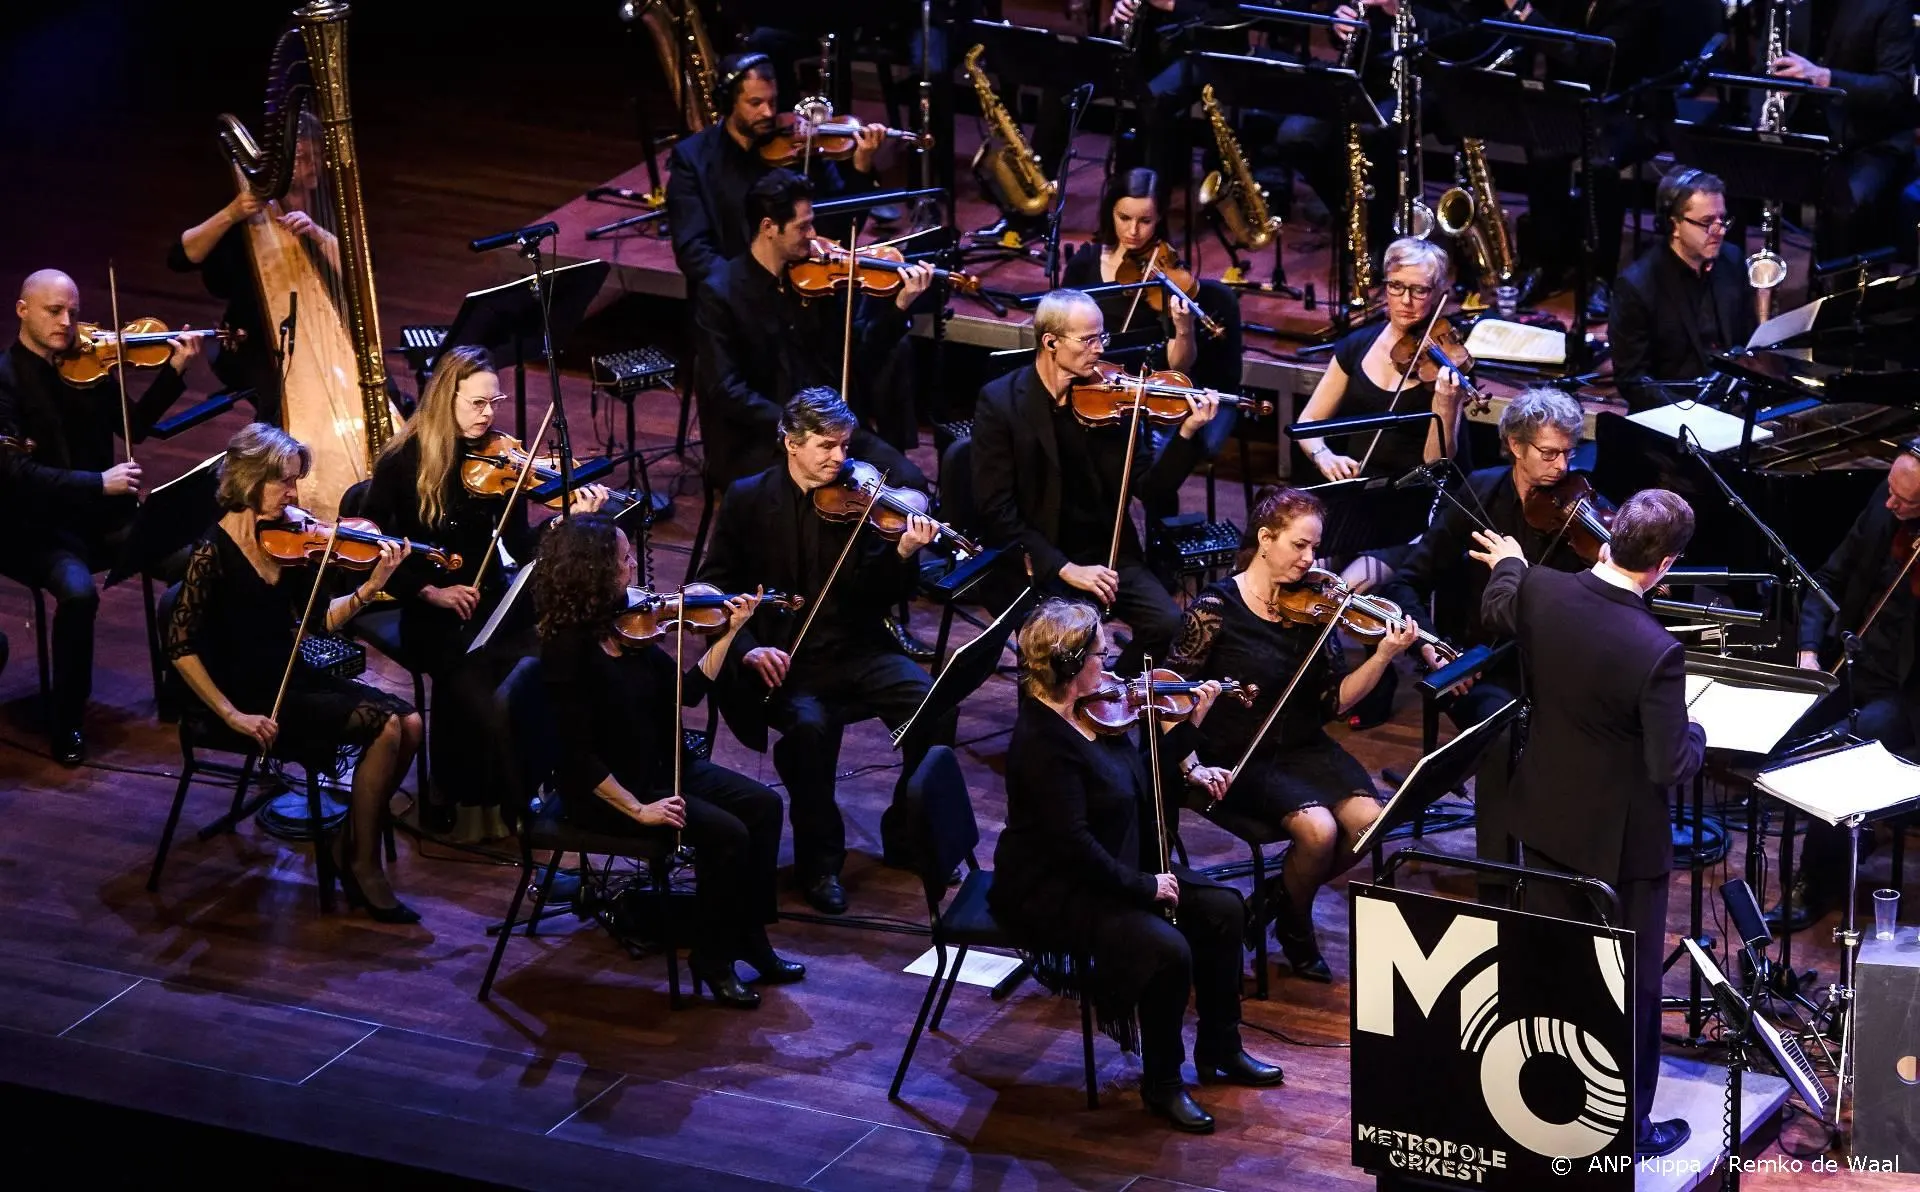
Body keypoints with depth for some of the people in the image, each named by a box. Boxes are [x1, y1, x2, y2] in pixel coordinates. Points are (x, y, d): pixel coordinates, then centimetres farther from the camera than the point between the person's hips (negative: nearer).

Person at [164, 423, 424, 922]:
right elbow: (181, 647, -16)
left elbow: (320, 620, 7)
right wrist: (232, 715, -19)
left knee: (408, 721, -10)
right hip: (246, 695, -7)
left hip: (290, 679, 7)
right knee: (382, 723, -19)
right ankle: (363, 866, -6)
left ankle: (352, 843, 7)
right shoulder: (214, 552, -16)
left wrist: (372, 586, -8)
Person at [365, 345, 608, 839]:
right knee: (472, 678, -32)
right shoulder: (402, 462, -6)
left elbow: (522, 549, -2)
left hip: (489, 600, 3)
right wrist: (431, 592, -16)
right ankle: (460, 795, -8)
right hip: (430, 612, -3)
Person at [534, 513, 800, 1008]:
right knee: (724, 832, -20)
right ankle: (712, 959, -3)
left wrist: (730, 632, 2)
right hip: (605, 792, -9)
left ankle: (749, 937, 7)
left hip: (661, 769, 9)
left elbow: (687, 690, 8)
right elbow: (579, 754, -23)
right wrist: (637, 809, -22)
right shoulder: (568, 649, -23)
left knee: (762, 804, -2)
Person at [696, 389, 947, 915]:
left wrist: (903, 555, -21)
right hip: (783, 660, -3)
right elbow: (713, 589, 0)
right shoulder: (747, 499, 0)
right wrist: (749, 648, -16)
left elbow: (878, 596, 1)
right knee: (810, 724, -34)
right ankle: (820, 859, -14)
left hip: (855, 650, 3)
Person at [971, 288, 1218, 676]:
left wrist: (1187, 433, -16)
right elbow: (996, 511, -13)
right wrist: (1064, 568, -20)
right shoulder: (1000, 402, -9)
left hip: (1107, 554, 4)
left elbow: (1153, 491, 0)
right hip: (1038, 562, -4)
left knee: (1169, 625, -18)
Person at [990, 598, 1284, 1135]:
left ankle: (1219, 1050, 21)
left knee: (1222, 908, 6)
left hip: (1111, 868, 10)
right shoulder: (1043, 739, -27)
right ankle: (1162, 1084, -5)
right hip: (1052, 890, -10)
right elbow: (1072, 841, -28)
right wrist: (1140, 885, -22)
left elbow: (1145, 781, 14)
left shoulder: (1097, 713, 1)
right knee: (1166, 948, -26)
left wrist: (1189, 723, 8)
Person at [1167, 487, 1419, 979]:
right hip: (1239, 758, -5)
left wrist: (1384, 657, -12)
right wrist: (1192, 767, -16)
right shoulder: (1216, 608, -9)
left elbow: (1333, 702, 1)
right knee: (1317, 828, -28)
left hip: (1304, 749, 5)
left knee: (1366, 819, -21)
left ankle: (1281, 894, 6)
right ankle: (1294, 924, 4)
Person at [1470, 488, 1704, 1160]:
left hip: (1549, 817, 6)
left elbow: (1496, 613, 11)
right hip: (1623, 839, -6)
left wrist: (1508, 564, 33)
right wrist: (1695, 734, -3)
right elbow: (1671, 767, -26)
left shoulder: (1538, 591, -15)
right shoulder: (1657, 653, -32)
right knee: (1632, 985, 12)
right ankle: (1628, 1125, 24)